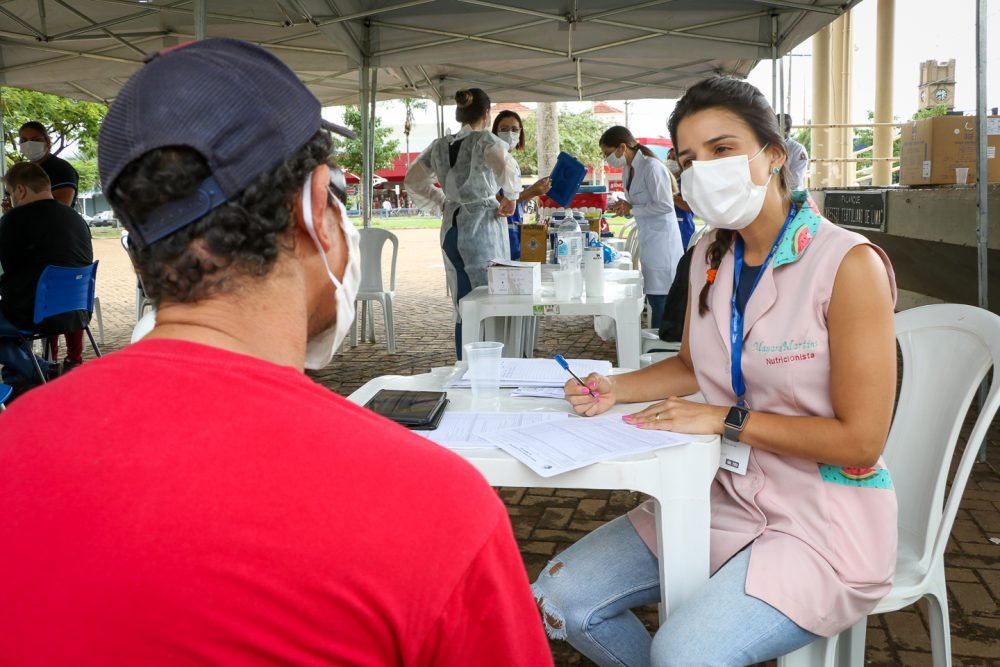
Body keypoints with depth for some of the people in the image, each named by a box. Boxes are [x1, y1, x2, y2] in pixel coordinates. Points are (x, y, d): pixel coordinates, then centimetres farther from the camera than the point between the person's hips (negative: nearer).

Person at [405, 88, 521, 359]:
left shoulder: (439, 146, 10)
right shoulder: (485, 140, -8)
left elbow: (412, 180, 20)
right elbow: (507, 168, -28)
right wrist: (510, 198, -12)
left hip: (451, 231, 6)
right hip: (483, 229, -6)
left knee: (462, 310, 13)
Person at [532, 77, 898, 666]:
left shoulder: (849, 264, -17)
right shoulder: (709, 258, 4)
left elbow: (860, 439, -17)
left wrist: (726, 419, -17)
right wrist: (616, 390, 2)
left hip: (823, 524, -6)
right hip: (725, 499, 7)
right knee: (559, 599, -3)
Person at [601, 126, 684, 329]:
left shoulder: (652, 167, -16)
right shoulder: (628, 170, 10)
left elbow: (665, 205, -19)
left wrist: (632, 209, -13)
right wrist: (624, 206, 2)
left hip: (661, 238, -9)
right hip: (647, 240, 9)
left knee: (660, 299, -6)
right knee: (653, 298, 12)